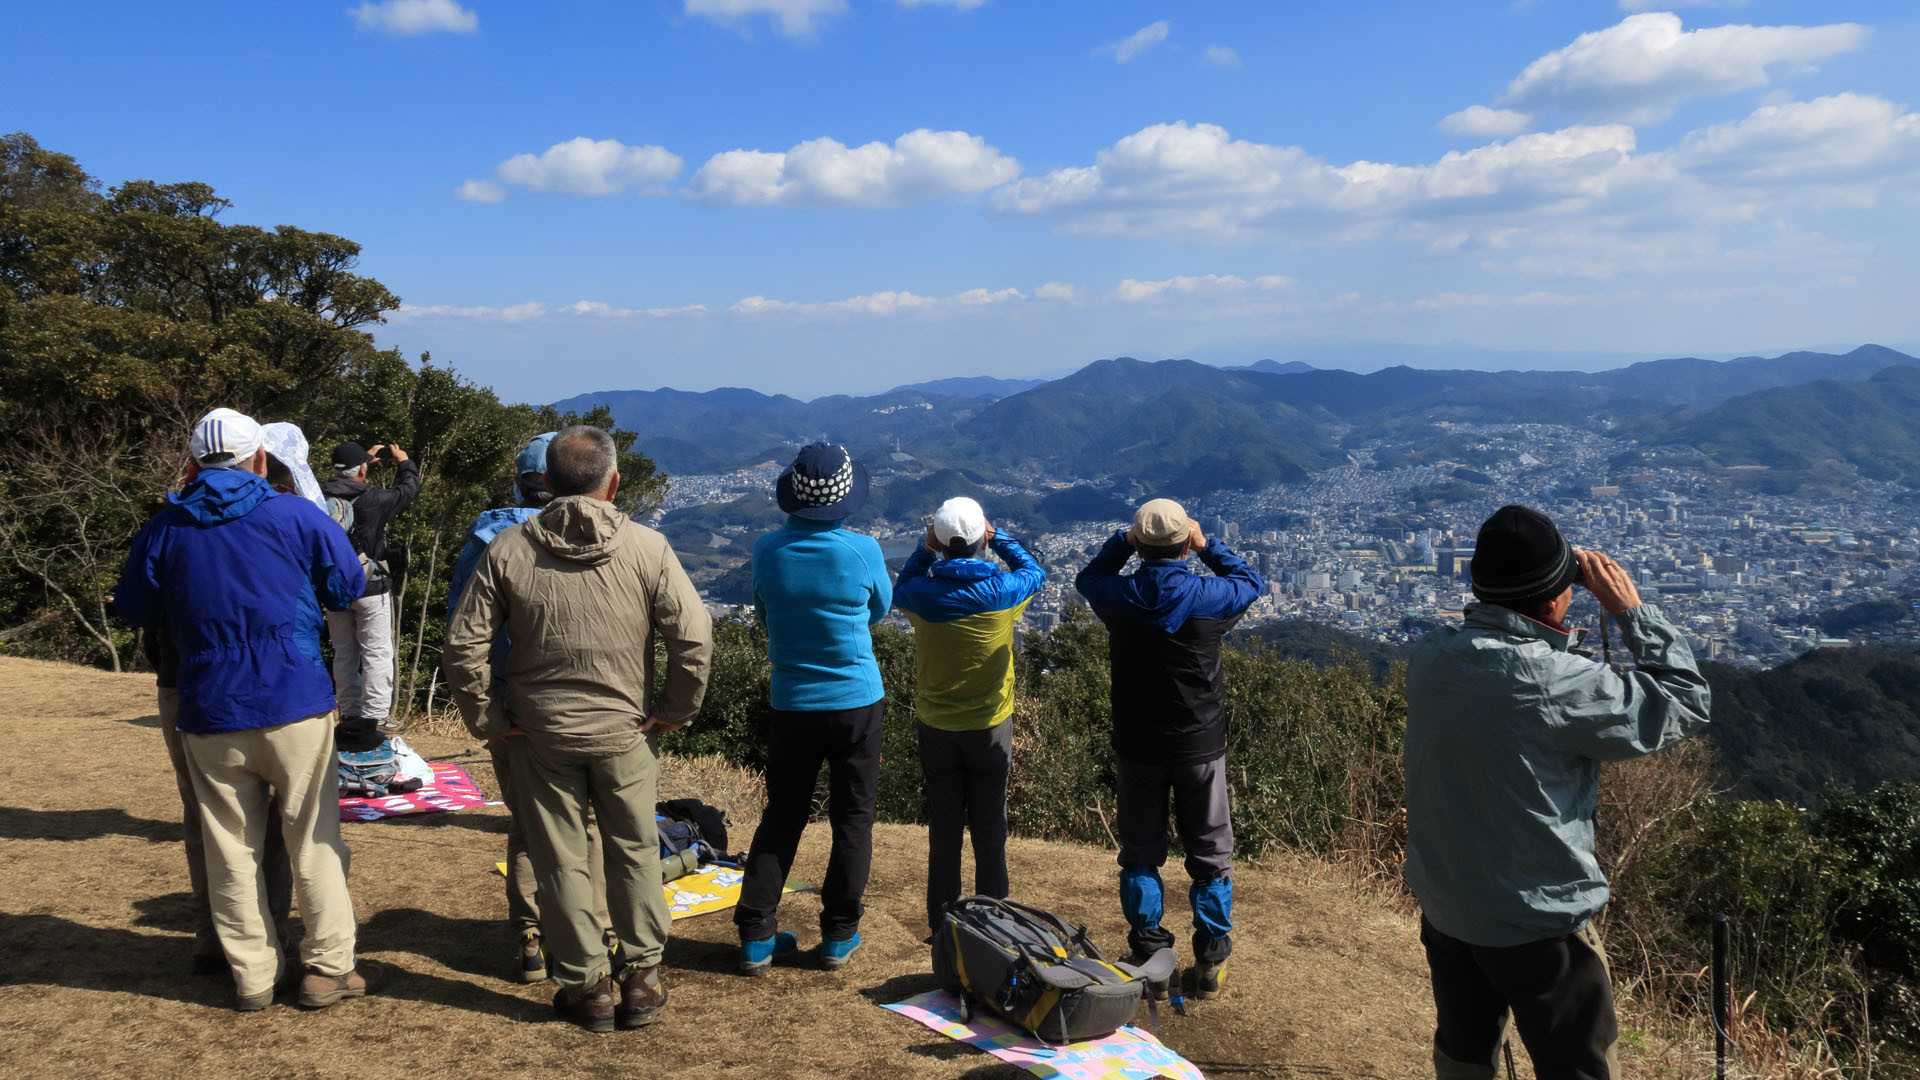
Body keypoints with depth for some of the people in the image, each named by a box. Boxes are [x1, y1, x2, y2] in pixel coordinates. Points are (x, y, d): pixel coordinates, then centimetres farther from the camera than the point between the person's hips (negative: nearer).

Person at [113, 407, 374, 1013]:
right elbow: (349, 587, 1)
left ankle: (252, 977, 18)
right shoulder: (296, 516, -5)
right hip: (296, 705, -2)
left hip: (208, 717, 2)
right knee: (314, 842, 8)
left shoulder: (164, 529, 2)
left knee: (232, 850, 12)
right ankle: (327, 969, 12)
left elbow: (133, 610, 10)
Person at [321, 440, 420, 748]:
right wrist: (405, 463, 19)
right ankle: (369, 722, -3)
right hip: (371, 589, -5)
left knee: (344, 655, 16)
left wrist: (366, 458, 29)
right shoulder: (372, 500, -16)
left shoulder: (322, 497, -3)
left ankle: (349, 717, 22)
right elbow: (409, 489, 0)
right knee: (377, 655, 1)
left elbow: (341, 480, 21)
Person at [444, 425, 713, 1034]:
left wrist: (485, 719, 4)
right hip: (624, 732, 0)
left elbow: (463, 645, -7)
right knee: (635, 855, 15)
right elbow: (694, 636, -13)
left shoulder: (508, 550, -6)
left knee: (561, 862, 11)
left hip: (540, 734, 0)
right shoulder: (646, 547, -9)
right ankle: (641, 980, 21)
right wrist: (675, 711, -1)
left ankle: (587, 987, 20)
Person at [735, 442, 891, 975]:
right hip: (856, 701, -2)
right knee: (852, 818, 11)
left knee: (781, 817, 13)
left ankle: (755, 936, 15)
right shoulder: (862, 551, -14)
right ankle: (839, 936, 19)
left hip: (792, 705, 2)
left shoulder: (767, 551, -8)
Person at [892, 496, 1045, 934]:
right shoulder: (1002, 590, -15)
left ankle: (941, 924, 20)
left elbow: (899, 589, 13)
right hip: (990, 726, -1)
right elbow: (1036, 572, 8)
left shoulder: (921, 593, -13)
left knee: (943, 832, 12)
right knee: (990, 831, 11)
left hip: (936, 728, 1)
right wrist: (999, 538, 5)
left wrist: (924, 550, 1)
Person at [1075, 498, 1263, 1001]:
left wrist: (1123, 540, 6)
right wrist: (1207, 546, 8)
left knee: (1140, 855, 14)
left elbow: (1089, 576, 13)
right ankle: (1210, 963, 19)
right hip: (1200, 747, -1)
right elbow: (1251, 581, 9)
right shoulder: (1208, 597, -15)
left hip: (1137, 750, 1)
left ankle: (1149, 959, 19)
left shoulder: (1120, 597, -12)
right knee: (1210, 856, 13)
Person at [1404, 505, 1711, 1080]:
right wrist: (1631, 609, -9)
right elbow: (1687, 705, -14)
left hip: (1442, 907, 6)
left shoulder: (1429, 657, -9)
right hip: (1538, 922, -6)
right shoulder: (1556, 683, -28)